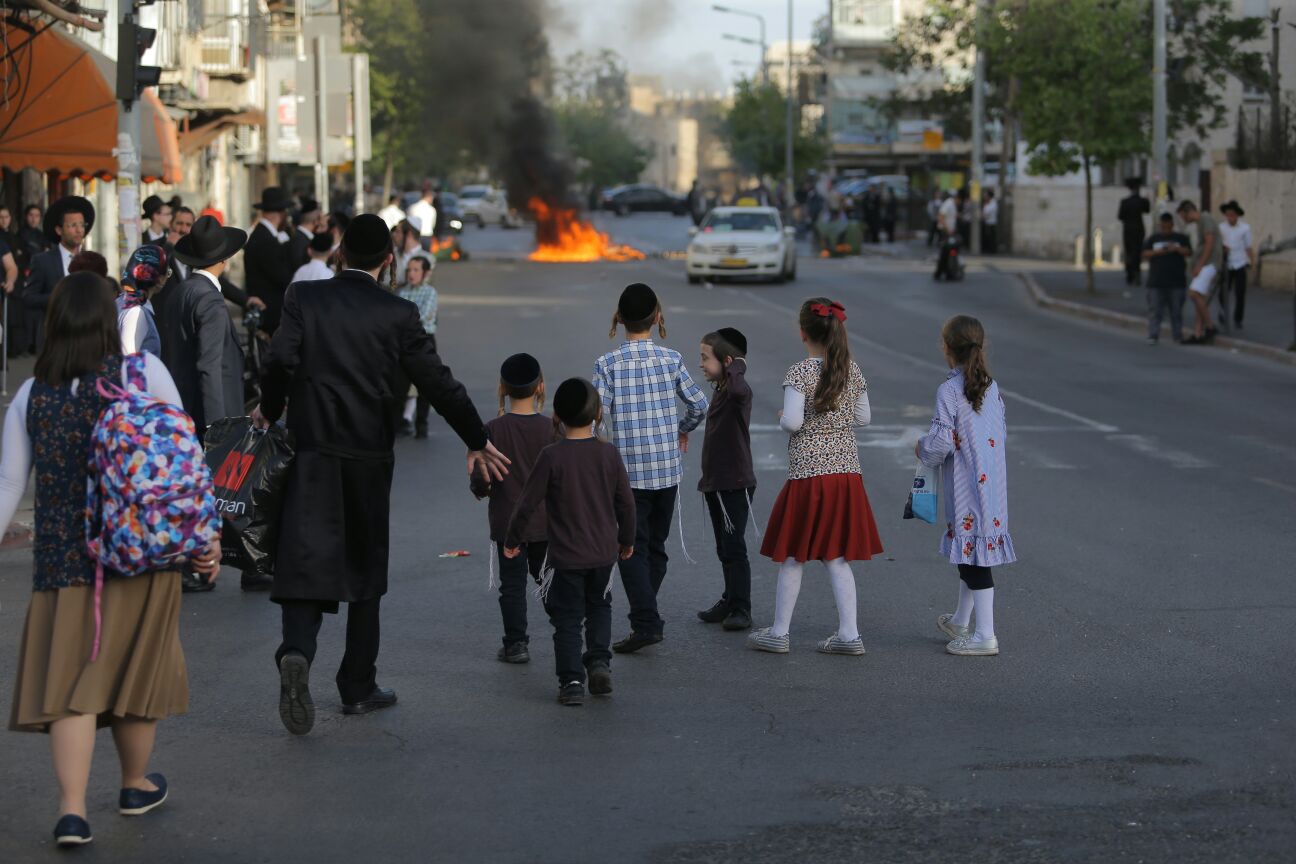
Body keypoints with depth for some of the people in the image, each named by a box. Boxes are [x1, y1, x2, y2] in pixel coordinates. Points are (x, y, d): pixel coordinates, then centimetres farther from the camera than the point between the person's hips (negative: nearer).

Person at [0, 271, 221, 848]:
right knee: (132, 666, 14)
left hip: (62, 557, 1)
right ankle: (136, 785, 32)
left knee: (67, 680, 2)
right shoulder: (145, 373, -3)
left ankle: (71, 810, -9)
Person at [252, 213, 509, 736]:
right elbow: (437, 382, -1)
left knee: (306, 558, -3)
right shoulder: (398, 314, -3)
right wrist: (478, 441, 10)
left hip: (312, 450, 0)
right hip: (369, 456, 0)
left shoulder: (303, 298, -1)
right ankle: (358, 687, 18)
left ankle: (296, 650, -31)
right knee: (365, 569, 12)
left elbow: (281, 360, -11)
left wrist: (268, 412, 9)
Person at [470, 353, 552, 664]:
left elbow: (480, 478, -10)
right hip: (545, 521, 1)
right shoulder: (550, 428, -8)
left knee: (512, 583, 6)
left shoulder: (494, 429, -11)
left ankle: (516, 644, 6)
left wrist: (480, 489, 12)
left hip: (507, 521, -1)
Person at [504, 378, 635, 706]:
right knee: (599, 607, 22)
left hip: (565, 556, -3)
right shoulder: (609, 454, -4)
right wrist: (627, 540, 18)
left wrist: (512, 540, 5)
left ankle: (572, 680, 0)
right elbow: (626, 501, 3)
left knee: (567, 618, 5)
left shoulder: (552, 456, -13)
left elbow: (528, 502, -9)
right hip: (604, 553, 3)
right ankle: (599, 660, 7)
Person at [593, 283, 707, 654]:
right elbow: (699, 404, 6)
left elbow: (597, 414, -13)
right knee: (656, 544, 14)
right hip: (667, 469, 3)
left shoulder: (608, 363, -8)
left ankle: (645, 623, -12)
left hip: (628, 470, -3)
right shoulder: (672, 359, 0)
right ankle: (646, 618, 18)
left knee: (633, 548, -1)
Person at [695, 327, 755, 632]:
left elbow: (738, 389, -46)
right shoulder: (720, 390, 14)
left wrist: (736, 366, -27)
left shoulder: (739, 390, -17)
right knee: (725, 549, 17)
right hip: (717, 483, 10)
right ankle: (730, 601, 27)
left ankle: (741, 610, -4)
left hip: (735, 484, -10)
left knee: (734, 548, -7)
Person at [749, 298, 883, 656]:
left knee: (792, 556, 7)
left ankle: (779, 633, 15)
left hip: (808, 472, -5)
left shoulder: (800, 373, -13)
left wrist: (781, 420, 2)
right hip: (847, 471, 5)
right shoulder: (853, 371, 4)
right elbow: (864, 418, 10)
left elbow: (793, 421, -20)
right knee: (837, 557, 10)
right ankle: (849, 634, 6)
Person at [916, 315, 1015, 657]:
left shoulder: (949, 390, -16)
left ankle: (985, 636, -2)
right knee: (971, 554, 21)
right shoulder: (991, 387, 7)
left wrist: (922, 449, 2)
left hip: (965, 485, -8)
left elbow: (941, 441, -18)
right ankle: (961, 622, 36)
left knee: (971, 554, -3)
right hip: (993, 482, 8)